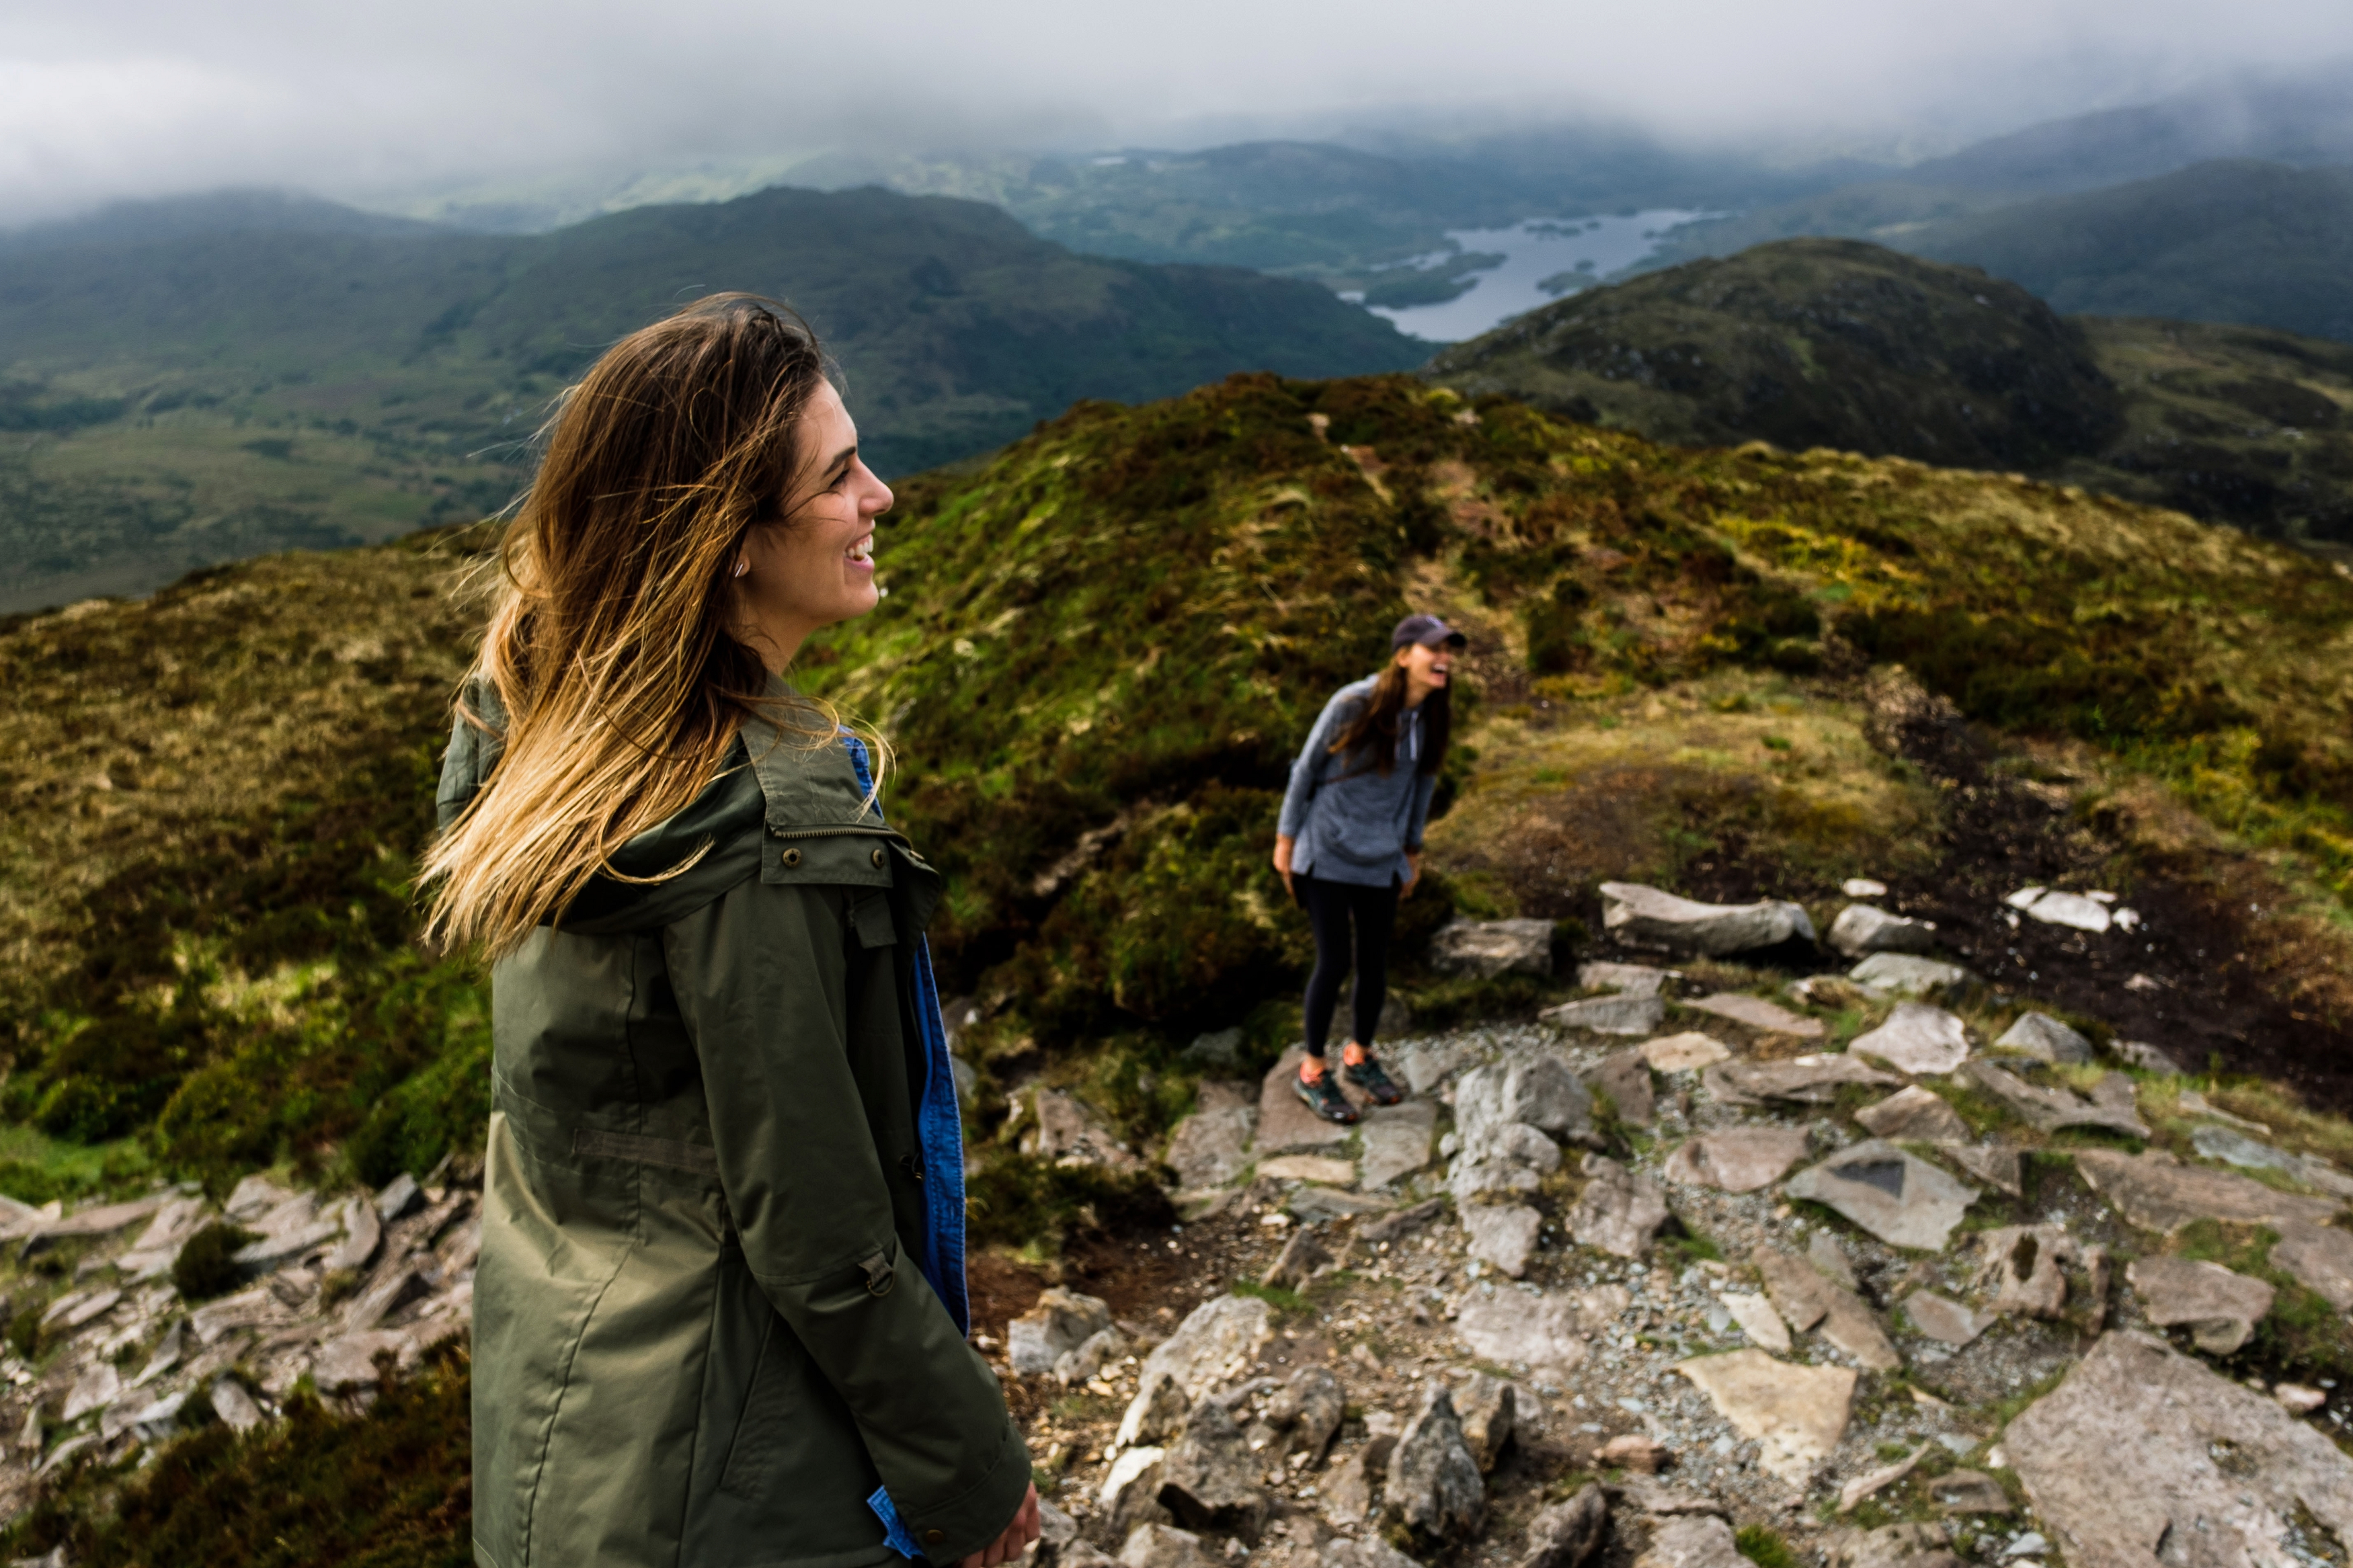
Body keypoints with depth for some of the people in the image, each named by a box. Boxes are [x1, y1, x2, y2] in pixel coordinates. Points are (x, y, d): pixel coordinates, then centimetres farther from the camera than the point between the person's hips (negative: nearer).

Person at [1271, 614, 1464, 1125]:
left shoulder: (1434, 718, -2)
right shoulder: (1354, 703, -18)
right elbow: (1306, 768, -8)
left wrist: (1413, 850, 18)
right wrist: (1286, 839, -3)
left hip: (1381, 861, 5)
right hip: (1327, 854, -5)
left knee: (1374, 964, 11)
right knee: (1333, 962, -2)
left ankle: (1359, 1057, 35)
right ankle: (1312, 1072, 17)